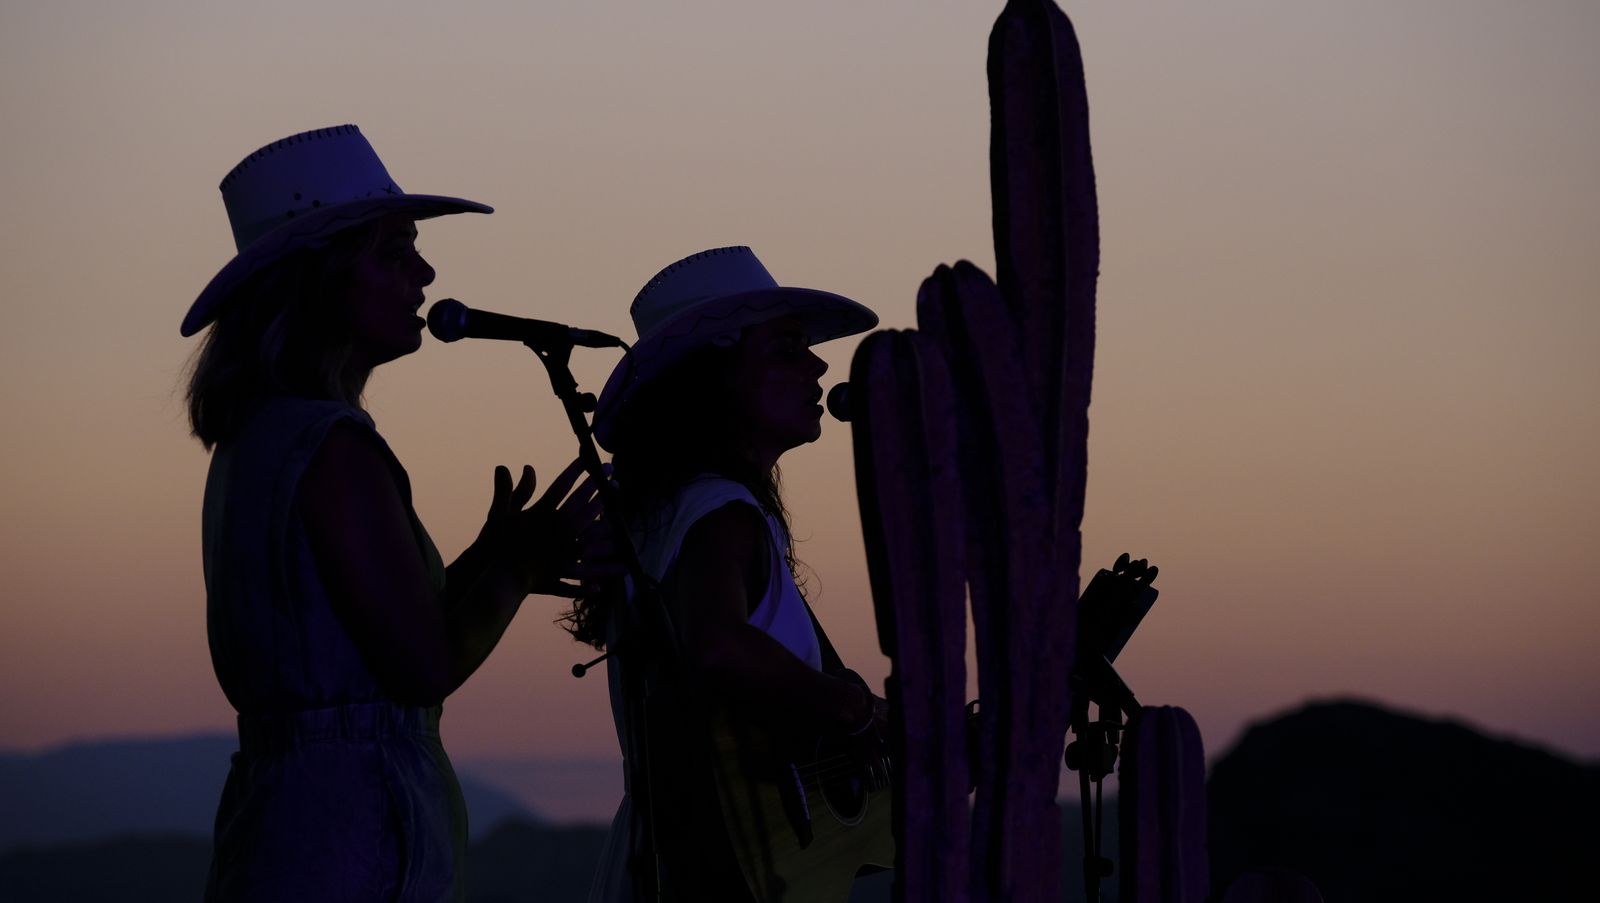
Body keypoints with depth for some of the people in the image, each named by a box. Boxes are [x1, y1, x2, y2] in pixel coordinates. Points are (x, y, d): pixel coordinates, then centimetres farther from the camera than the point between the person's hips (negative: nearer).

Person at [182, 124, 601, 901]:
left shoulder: (254, 437, 14)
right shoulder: (332, 446, -15)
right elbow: (425, 668, -17)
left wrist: (491, 562, 12)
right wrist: (515, 569, -1)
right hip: (352, 837, -10)